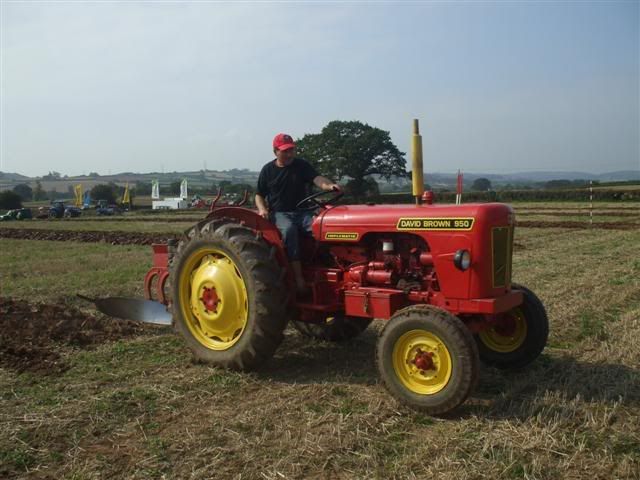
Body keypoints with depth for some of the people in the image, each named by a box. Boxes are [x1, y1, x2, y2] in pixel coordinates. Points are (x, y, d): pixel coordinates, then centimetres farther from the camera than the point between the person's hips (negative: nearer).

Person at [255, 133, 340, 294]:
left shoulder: (302, 165, 7)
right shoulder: (268, 170, 8)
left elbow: (316, 178, -10)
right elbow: (259, 195, 14)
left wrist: (329, 185, -33)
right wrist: (262, 209, -8)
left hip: (303, 212, 2)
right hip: (280, 213, -1)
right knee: (289, 229, -36)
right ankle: (298, 277, -38)